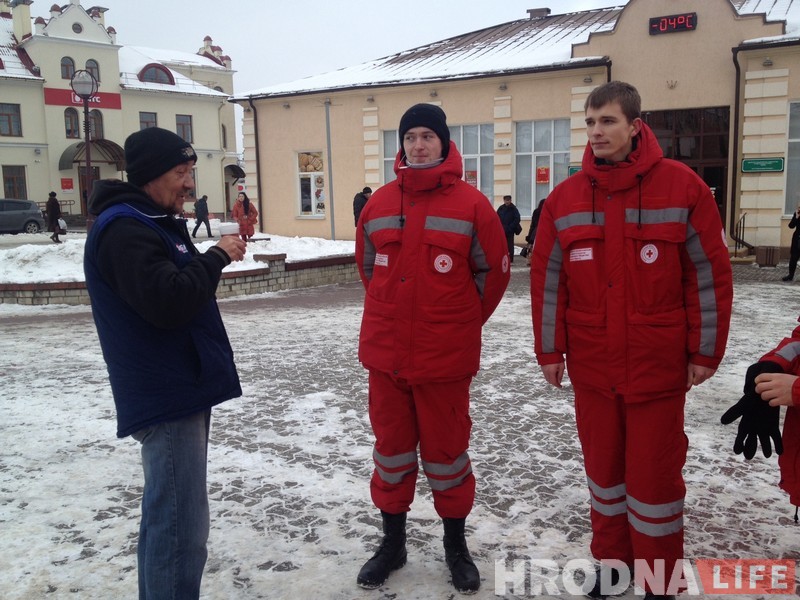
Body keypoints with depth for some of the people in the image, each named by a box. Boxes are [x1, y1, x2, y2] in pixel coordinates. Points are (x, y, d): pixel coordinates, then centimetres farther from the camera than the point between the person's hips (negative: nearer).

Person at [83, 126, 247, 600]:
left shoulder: (153, 223, 18)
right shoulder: (124, 229, -16)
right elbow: (169, 301, -28)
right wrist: (216, 257, -15)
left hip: (179, 389, 11)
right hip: (167, 396, -11)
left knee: (167, 514, 19)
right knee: (181, 525, -7)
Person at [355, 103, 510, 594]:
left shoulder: (472, 204, -6)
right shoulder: (379, 204, 4)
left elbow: (494, 271, 0)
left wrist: (461, 321, 5)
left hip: (445, 356, -3)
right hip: (385, 353, 3)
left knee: (446, 451, 9)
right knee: (392, 449, 14)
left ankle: (456, 544, 30)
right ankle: (393, 541, 33)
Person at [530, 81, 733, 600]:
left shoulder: (682, 186, -6)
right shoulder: (565, 198, 1)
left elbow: (710, 273, -4)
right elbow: (548, 280, 3)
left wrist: (706, 350, -4)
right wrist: (550, 350, 3)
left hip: (658, 364, -2)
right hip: (591, 365, 3)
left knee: (655, 473, 6)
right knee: (603, 465, 15)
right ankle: (611, 558, 35)